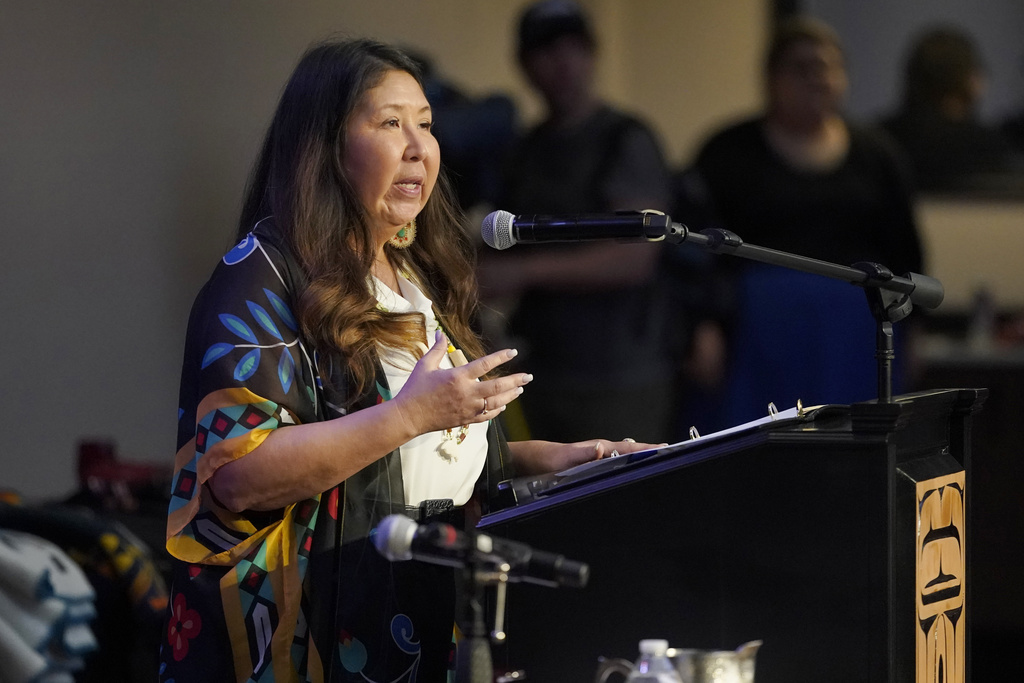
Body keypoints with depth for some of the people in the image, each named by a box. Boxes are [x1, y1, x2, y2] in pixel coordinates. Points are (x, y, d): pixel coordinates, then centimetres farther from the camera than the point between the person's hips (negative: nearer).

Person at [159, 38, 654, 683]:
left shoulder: (421, 275, 15)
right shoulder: (264, 278, -11)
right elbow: (237, 473, -23)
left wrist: (543, 459, 7)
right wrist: (411, 415, -24)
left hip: (442, 624, 8)